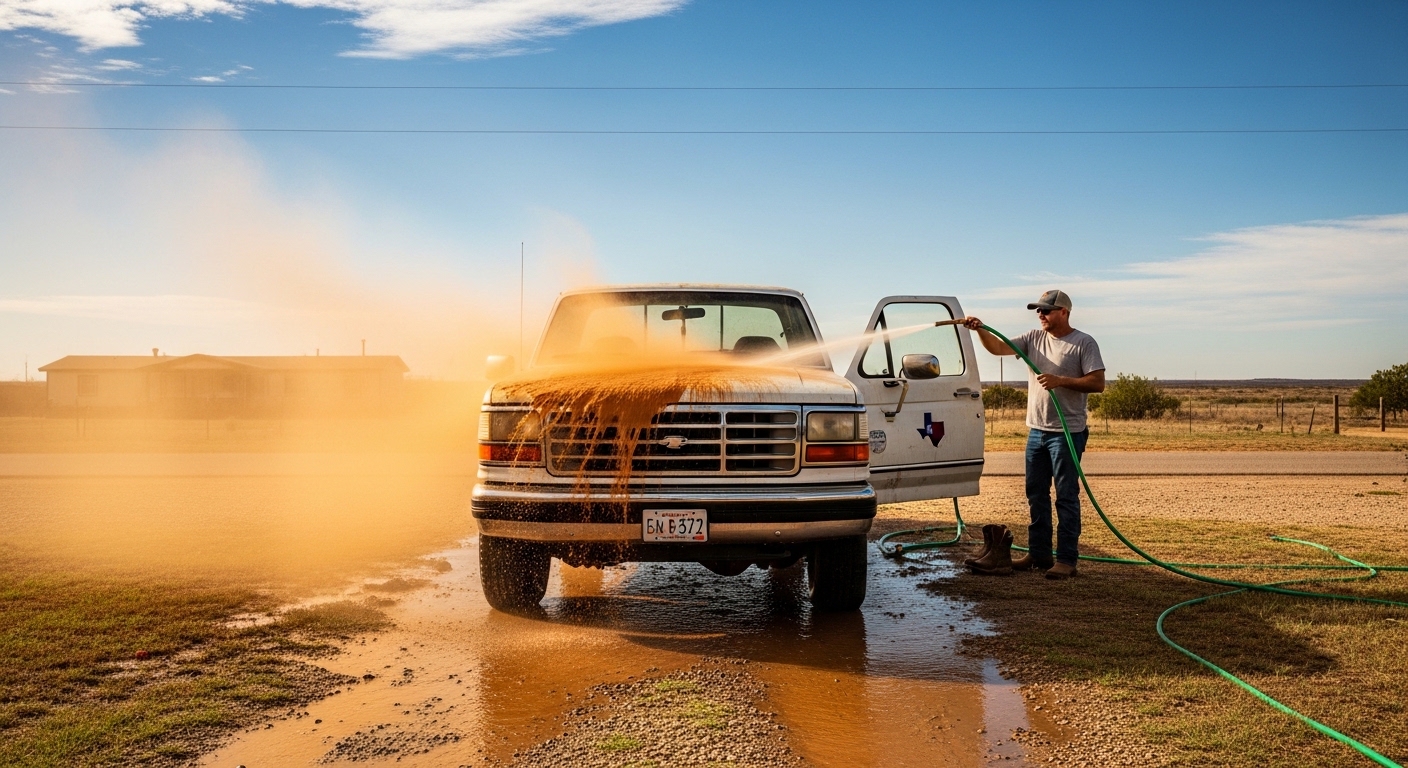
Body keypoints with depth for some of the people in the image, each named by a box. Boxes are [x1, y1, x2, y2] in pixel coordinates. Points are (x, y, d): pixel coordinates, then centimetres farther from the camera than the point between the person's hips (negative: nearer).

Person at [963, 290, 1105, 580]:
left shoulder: (1084, 343, -7)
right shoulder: (1034, 338, 9)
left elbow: (1097, 383, -13)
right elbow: (998, 347, 0)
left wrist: (1060, 381, -21)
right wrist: (980, 330, -17)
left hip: (1067, 433, -7)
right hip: (1036, 431, 7)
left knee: (1066, 496, -3)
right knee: (1036, 495, 13)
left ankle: (1067, 560, 0)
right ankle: (1038, 554, 22)